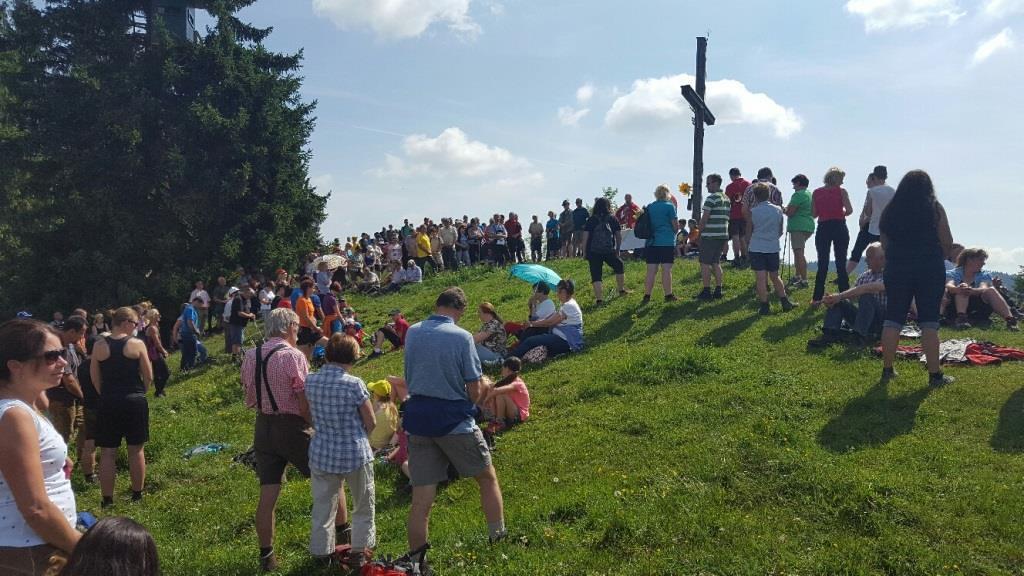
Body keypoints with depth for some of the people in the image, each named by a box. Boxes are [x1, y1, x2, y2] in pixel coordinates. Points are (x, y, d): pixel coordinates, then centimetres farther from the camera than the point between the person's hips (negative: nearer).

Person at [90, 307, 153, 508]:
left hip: (109, 403, 2)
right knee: (136, 450, 10)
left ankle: (107, 499, 11)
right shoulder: (137, 344, -9)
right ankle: (137, 495, 19)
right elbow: (148, 377, -5)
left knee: (107, 453, 7)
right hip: (134, 401, -1)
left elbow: (95, 379, 3)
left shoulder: (99, 346, -2)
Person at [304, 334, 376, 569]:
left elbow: (310, 416, 8)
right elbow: (371, 423, -10)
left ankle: (322, 553, 26)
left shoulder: (310, 381, -5)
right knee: (363, 506, 18)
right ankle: (359, 550, 26)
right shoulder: (354, 384, -18)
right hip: (355, 454, -3)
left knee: (323, 508, 17)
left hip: (321, 455, 3)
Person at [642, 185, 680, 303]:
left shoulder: (649, 207, 9)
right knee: (666, 270, 0)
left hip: (651, 242, 4)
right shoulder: (669, 206, -4)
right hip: (667, 242, -4)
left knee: (651, 270, 4)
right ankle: (668, 295, 5)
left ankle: (647, 296, 3)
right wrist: (675, 231, 17)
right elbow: (675, 225, -3)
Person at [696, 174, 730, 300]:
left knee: (705, 263, -3)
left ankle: (706, 291, -4)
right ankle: (718, 290, 12)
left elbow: (704, 218, -14)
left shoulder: (711, 198, -11)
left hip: (710, 235, -8)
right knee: (716, 262, 13)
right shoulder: (727, 199, 15)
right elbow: (727, 218, 18)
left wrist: (699, 229, 1)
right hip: (723, 235, 8)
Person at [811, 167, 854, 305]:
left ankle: (817, 298, 4)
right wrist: (840, 213, 8)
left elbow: (813, 214, 2)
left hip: (823, 229, 2)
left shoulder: (816, 193, 3)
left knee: (822, 265, 7)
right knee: (841, 264, 7)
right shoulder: (841, 191, -4)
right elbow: (849, 210, -12)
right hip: (839, 227, -2)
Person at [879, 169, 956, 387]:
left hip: (896, 269, 3)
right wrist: (937, 257, 14)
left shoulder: (890, 210, 4)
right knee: (929, 322, 1)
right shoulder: (934, 208, -4)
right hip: (930, 270, -3)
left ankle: (887, 369, 13)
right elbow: (947, 242, -4)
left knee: (893, 319, 8)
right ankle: (935, 374, 4)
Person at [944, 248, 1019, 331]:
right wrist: (958, 289, -43)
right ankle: (961, 318, -52)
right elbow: (949, 286, -17)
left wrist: (973, 291, -37)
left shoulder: (984, 275, 12)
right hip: (956, 309, -2)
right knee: (963, 288, -27)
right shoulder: (952, 274, 6)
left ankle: (1010, 320, -41)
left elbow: (984, 289, -12)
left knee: (991, 290, -21)